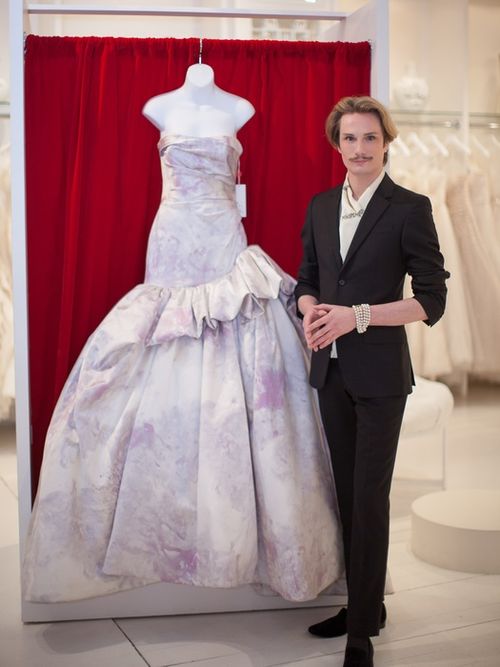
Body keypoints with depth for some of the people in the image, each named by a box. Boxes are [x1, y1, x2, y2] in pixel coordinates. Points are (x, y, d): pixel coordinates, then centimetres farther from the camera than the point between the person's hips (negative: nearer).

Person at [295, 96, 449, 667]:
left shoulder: (410, 208, -7)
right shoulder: (321, 206, 9)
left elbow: (431, 300, -10)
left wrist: (358, 315, -18)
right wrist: (311, 311, -7)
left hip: (379, 373, -5)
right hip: (330, 369, 5)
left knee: (369, 497, 0)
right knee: (346, 493, 13)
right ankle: (360, 604, 29)